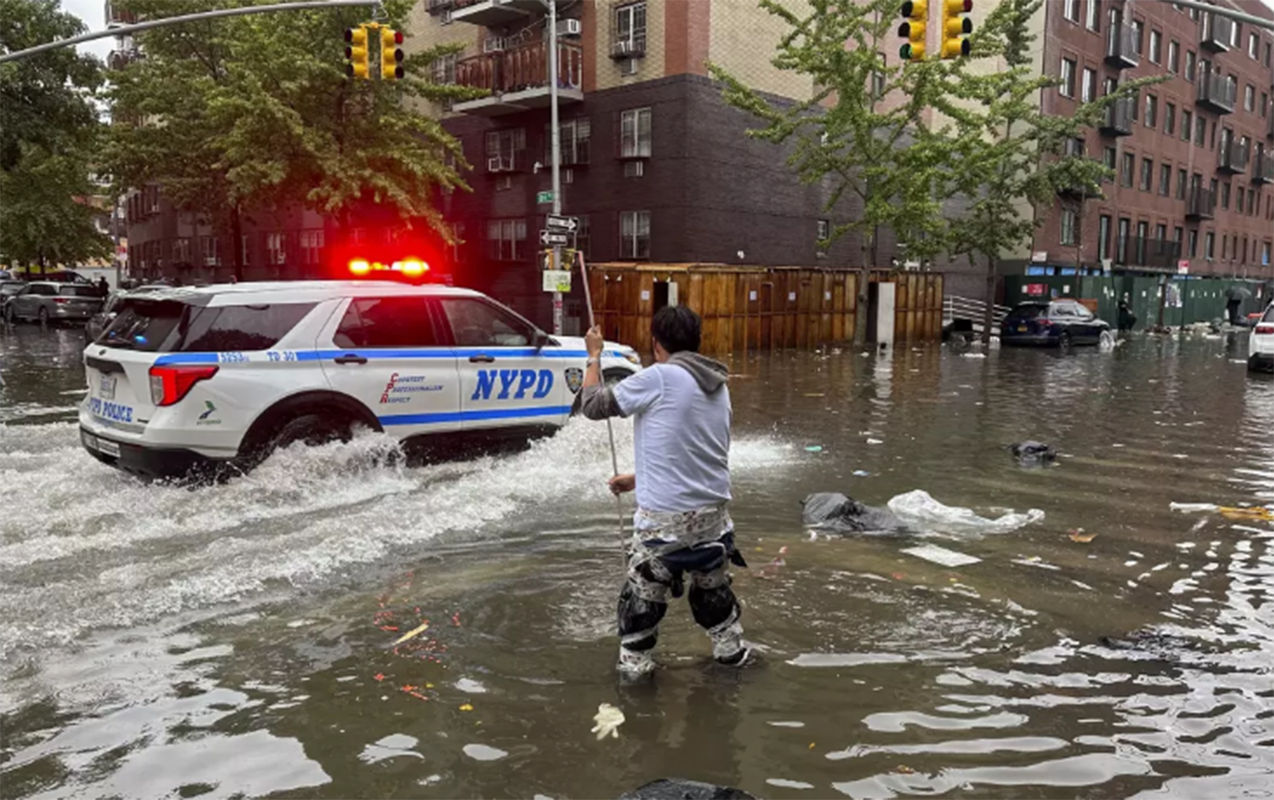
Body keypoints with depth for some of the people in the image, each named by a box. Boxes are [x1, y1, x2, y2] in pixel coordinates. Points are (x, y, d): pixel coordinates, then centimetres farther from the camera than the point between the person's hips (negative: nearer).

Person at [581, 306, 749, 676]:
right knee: (713, 584, 26)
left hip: (666, 515, -6)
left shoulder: (657, 378, -15)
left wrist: (594, 356, 9)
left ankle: (634, 663, 23)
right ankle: (731, 649, 38)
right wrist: (639, 480, 24)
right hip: (714, 508, 7)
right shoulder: (719, 386, 9)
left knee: (643, 590, 12)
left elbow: (594, 405, -6)